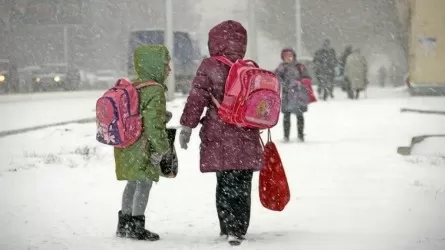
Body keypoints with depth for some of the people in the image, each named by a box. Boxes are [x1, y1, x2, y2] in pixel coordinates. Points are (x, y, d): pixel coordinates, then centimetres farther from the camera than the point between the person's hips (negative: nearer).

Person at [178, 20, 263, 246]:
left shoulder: (210, 67, -5)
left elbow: (196, 99, -8)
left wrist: (187, 126, -2)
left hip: (219, 138, -2)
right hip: (247, 139, 2)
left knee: (225, 183, 6)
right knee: (242, 185, 8)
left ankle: (228, 228, 7)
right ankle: (238, 230, 8)